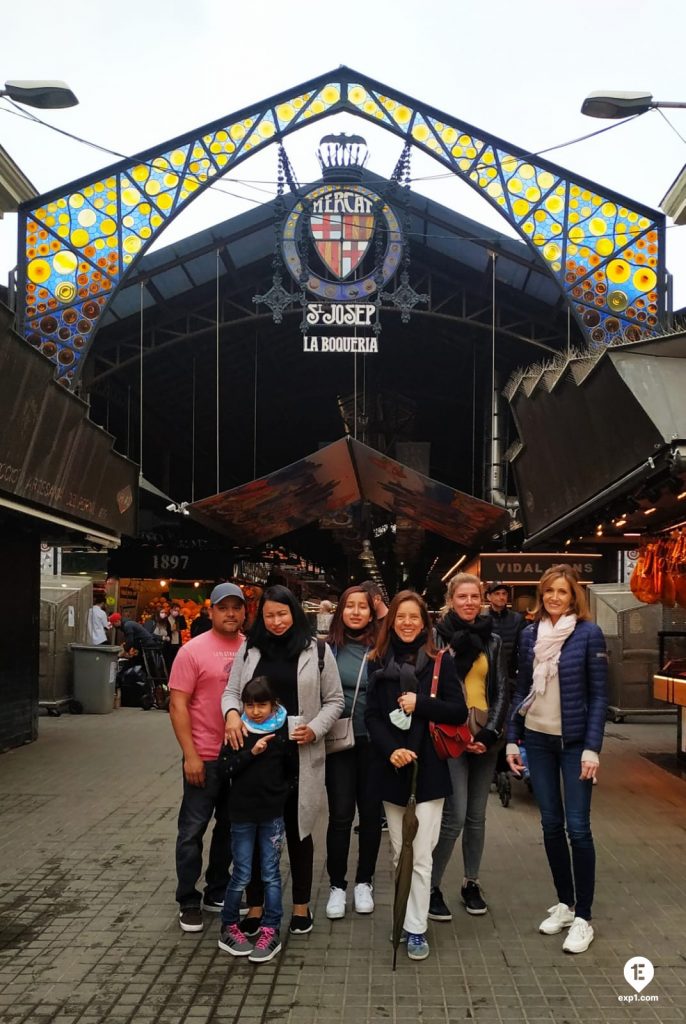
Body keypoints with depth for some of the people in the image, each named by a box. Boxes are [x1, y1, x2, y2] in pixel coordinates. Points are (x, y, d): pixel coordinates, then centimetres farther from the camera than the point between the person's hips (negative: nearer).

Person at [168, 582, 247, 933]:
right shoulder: (193, 650, -8)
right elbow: (178, 706, -10)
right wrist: (190, 755, -15)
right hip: (205, 757, -4)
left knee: (230, 829, 16)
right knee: (193, 830, 4)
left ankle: (217, 894, 31)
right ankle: (188, 903, 18)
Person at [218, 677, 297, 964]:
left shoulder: (283, 732, -4)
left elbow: (292, 771, 4)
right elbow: (226, 769, -11)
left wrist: (281, 794, -7)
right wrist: (251, 752, -21)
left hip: (272, 814, 0)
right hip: (242, 813, 0)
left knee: (270, 874, 7)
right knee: (241, 875, 6)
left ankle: (271, 931, 16)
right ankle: (228, 928, 22)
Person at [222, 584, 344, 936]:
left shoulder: (317, 651, 0)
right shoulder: (249, 648, 6)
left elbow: (334, 700, 3)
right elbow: (231, 690, 9)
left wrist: (315, 729, -13)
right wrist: (232, 713, -13)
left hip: (299, 756, -2)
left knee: (298, 829, 11)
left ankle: (301, 906, 25)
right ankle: (255, 907, 22)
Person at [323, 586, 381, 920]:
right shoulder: (329, 648, -2)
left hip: (373, 742, 1)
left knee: (371, 814, 11)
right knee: (340, 815, 0)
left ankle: (364, 882, 27)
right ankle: (337, 885, 16)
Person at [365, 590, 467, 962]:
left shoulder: (440, 662, 0)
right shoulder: (378, 662, 5)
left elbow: (459, 711, -3)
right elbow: (372, 716, 0)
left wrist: (420, 703, -17)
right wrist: (390, 750, -16)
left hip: (428, 767, -2)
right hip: (391, 767, 2)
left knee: (420, 855, -4)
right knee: (399, 852, 11)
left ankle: (416, 928, 4)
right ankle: (405, 916, 24)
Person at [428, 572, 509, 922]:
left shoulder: (492, 640, 9)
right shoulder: (438, 636, -3)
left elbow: (501, 691, 7)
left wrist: (490, 733, -5)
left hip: (484, 736, 4)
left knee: (476, 816, 10)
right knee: (455, 816, -9)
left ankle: (471, 884, 25)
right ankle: (431, 886, 5)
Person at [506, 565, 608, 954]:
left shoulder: (589, 634, -8)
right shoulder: (530, 635, 4)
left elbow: (599, 695, -9)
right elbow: (522, 689, 10)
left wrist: (592, 748, -14)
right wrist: (512, 739, 6)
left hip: (575, 742, -4)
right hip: (538, 740, 4)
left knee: (578, 827, -4)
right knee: (551, 825, 10)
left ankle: (583, 917, 7)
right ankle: (564, 903, 25)